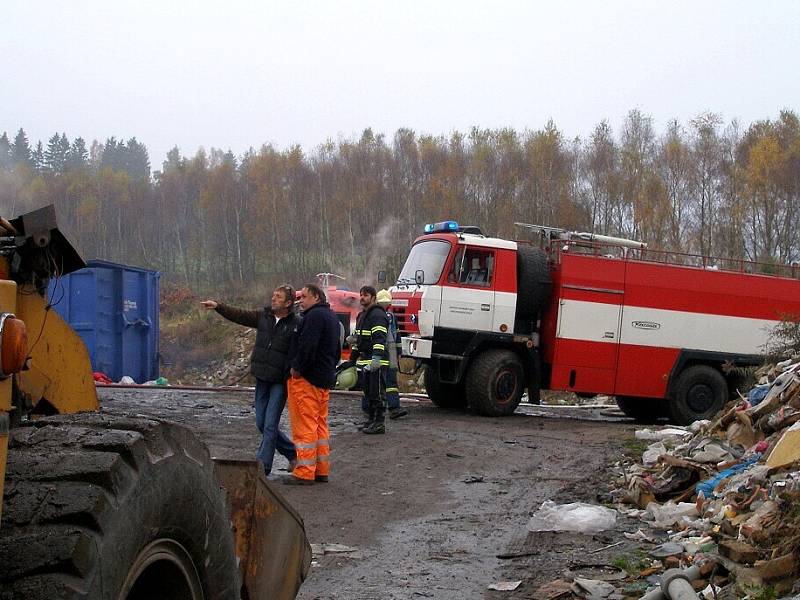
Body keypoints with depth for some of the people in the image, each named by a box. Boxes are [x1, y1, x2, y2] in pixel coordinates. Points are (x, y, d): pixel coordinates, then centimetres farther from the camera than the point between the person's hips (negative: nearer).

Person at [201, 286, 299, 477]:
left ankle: (262, 466, 2)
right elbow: (238, 315, 3)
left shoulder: (297, 324, -11)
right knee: (262, 423, 12)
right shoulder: (263, 316, 7)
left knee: (270, 425, -6)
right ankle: (292, 453, 27)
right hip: (261, 379, 7)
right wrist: (218, 306, -9)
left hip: (280, 382, -6)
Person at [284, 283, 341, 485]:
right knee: (320, 425, 14)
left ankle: (305, 473, -6)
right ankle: (322, 470, 18)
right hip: (325, 379, 10)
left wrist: (297, 368, -14)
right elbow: (337, 350, 25)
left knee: (304, 425, -7)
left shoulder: (315, 315, -14)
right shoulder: (332, 316, 19)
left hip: (307, 378, -10)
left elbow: (307, 346, -24)